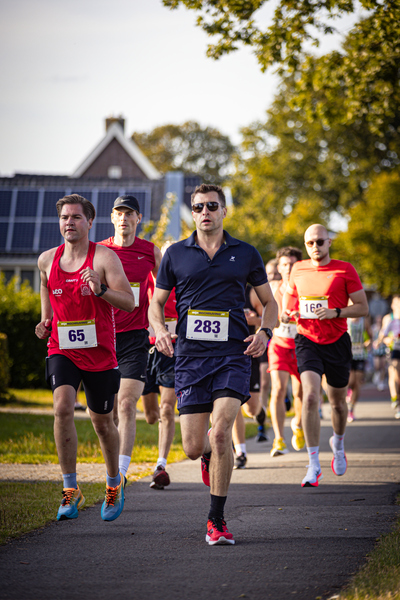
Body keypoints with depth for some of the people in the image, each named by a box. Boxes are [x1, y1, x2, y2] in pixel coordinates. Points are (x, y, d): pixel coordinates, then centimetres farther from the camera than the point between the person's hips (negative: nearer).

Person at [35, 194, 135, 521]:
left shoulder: (105, 257, -10)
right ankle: (71, 490, -14)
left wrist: (100, 289, -34)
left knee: (102, 421, 11)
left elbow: (129, 302, -17)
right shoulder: (47, 260, 2)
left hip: (100, 353, -2)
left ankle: (114, 484, 37)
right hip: (62, 350, 2)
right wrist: (45, 322, 8)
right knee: (63, 408, -22)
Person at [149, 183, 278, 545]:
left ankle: (216, 521, -5)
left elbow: (269, 302, 17)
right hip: (190, 357, 1)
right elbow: (157, 301, 14)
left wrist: (265, 332, -2)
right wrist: (160, 330, -7)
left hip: (234, 356, -1)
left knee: (221, 433, -18)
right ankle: (212, 454, 39)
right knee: (194, 448, -2)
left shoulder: (246, 254, 9)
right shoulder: (176, 254, 8)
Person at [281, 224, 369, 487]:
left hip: (337, 342, 0)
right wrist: (287, 313, 0)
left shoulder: (344, 269, -4)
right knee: (310, 397, -19)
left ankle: (338, 443, 46)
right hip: (307, 341, 0)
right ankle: (314, 465, -17)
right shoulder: (298, 270, 5)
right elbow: (290, 296, 22)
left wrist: (336, 312, -19)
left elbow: (363, 307, -3)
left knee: (338, 402, 13)